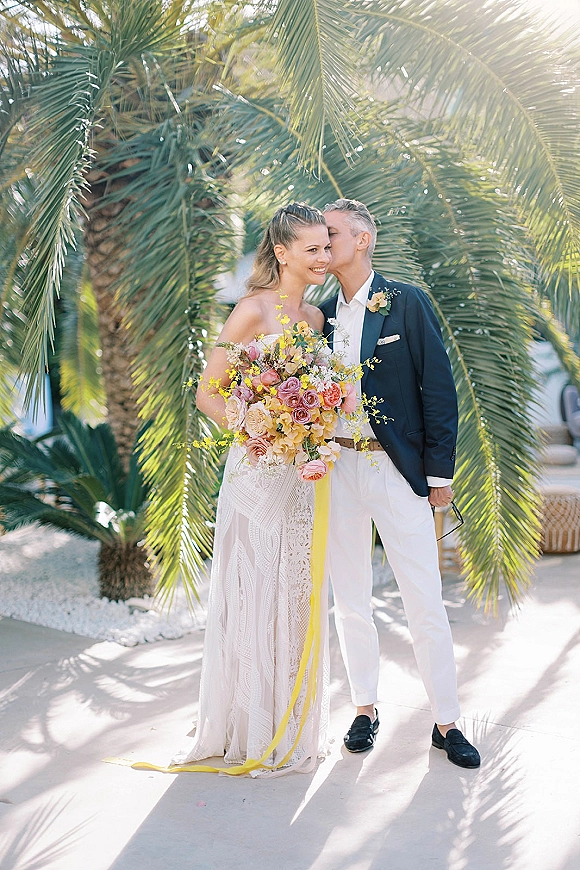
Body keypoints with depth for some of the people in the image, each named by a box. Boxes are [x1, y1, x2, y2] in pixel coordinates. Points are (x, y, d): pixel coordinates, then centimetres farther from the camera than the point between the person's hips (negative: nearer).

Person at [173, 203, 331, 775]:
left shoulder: (314, 317, 12)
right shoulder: (254, 310, -10)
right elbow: (208, 393, -9)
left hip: (303, 476, 7)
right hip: (257, 471, -7)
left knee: (297, 595, 12)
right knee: (254, 594, 0)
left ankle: (292, 727, 24)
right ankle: (249, 729, 13)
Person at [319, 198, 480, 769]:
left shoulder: (406, 303, -3)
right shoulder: (321, 315, 10)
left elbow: (438, 389, -4)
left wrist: (439, 473, -7)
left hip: (398, 471, -4)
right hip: (338, 470, 4)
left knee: (425, 604, -1)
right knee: (350, 600, 11)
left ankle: (446, 722, 10)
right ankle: (365, 708, 25)